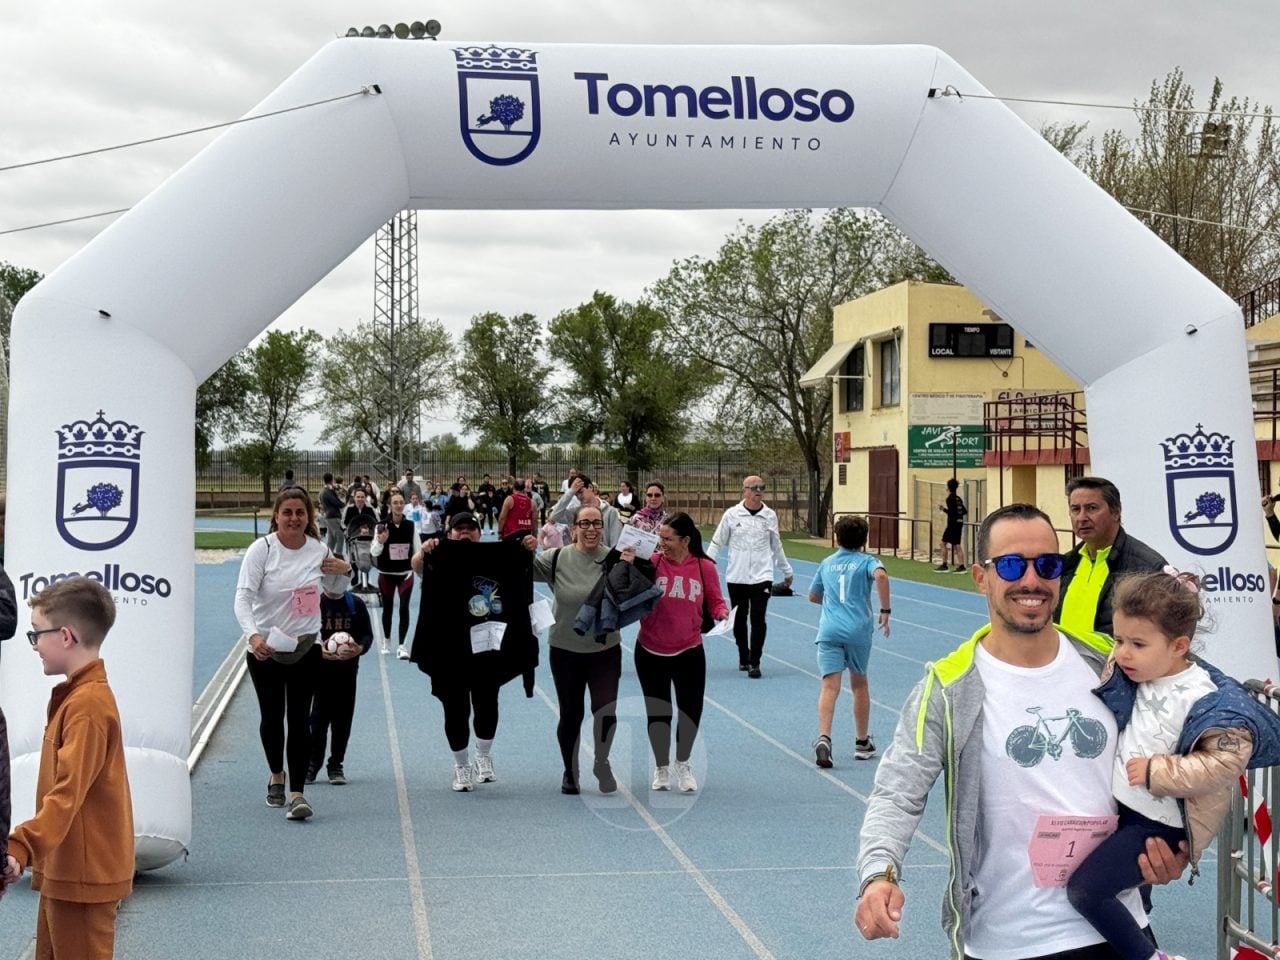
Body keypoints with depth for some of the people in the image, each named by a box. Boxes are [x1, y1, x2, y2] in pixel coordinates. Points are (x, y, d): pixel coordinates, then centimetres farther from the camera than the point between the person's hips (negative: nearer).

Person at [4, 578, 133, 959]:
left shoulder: (86, 704, -20)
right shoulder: (78, 695, 11)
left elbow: (68, 793, -29)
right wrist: (31, 850, 22)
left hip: (83, 877, -10)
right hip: (63, 871, 10)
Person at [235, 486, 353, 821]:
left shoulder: (318, 550, 0)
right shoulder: (261, 549, -11)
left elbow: (334, 590, 18)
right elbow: (244, 596, -19)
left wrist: (345, 572, -6)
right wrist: (252, 635, -35)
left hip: (306, 647, 1)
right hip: (265, 648, -1)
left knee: (299, 718, -3)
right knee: (272, 716, 11)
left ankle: (296, 793, -2)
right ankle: (276, 776, 36)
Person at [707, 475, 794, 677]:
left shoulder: (770, 516, 4)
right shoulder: (732, 514, -1)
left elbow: (777, 547, 16)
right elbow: (717, 543, 4)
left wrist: (787, 571, 23)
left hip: (761, 577, 0)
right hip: (736, 577, 0)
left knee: (758, 620, -9)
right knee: (739, 620, 11)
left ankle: (754, 662, -1)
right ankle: (743, 658, 28)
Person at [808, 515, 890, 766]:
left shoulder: (827, 563, 17)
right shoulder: (867, 561, 5)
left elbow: (813, 596, 27)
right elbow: (881, 576, -19)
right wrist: (885, 610, -13)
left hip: (829, 630, 1)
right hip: (858, 630, -1)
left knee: (830, 686, -8)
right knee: (859, 684, 16)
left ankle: (824, 737, -29)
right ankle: (862, 743, 26)